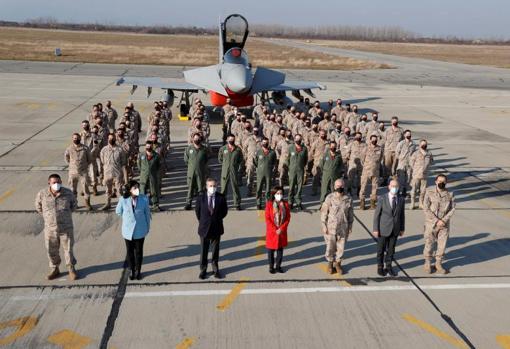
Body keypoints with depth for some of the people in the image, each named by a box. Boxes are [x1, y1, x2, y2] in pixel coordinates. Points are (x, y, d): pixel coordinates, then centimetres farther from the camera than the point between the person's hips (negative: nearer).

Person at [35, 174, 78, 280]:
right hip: (50, 229, 1)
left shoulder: (68, 193, -12)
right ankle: (54, 270, 33)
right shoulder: (42, 194, -11)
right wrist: (47, 216, 10)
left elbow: (74, 205, 8)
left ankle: (71, 269, 28)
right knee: (52, 251, 13)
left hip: (66, 228, -1)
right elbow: (38, 207, 9)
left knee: (68, 249, 10)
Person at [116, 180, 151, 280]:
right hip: (128, 230, 0)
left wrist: (148, 227, 6)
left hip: (140, 230, 0)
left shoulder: (144, 199, -13)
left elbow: (147, 213, -2)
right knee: (130, 251, 13)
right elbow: (118, 211, 3)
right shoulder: (123, 200, -15)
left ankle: (138, 271, 30)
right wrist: (127, 218, 8)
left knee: (139, 251, 12)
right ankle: (132, 270, 32)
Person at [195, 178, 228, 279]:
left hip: (216, 228, 1)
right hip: (204, 228, 0)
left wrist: (218, 219, 3)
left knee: (215, 249, 12)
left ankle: (215, 269, 25)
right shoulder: (201, 197, -7)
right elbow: (197, 210, 5)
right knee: (204, 250, 9)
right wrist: (202, 221, 7)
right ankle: (203, 270, 21)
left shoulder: (221, 198, -7)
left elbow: (225, 211, 6)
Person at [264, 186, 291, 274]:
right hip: (271, 231, -2)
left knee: (280, 249, 10)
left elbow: (288, 218, 0)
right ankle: (271, 267, 19)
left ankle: (278, 266, 22)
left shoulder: (285, 204, 0)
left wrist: (281, 229, -11)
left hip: (282, 231, 2)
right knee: (271, 249, 6)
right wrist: (275, 230, -14)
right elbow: (267, 219, -9)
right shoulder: (269, 204, -8)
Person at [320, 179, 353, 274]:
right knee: (330, 247, 7)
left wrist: (350, 226, 8)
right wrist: (324, 226, -6)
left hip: (343, 228, 2)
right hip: (331, 227, -2)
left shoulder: (348, 198, -4)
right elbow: (324, 212, -4)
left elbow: (350, 213, 7)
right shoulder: (330, 198, -10)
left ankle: (338, 263, 30)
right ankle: (330, 263, 28)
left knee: (341, 247, 11)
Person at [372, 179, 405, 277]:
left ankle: (388, 267, 29)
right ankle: (380, 267, 26)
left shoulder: (401, 200, -2)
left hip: (395, 230, 3)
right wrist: (375, 229, -10)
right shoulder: (382, 198, -12)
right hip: (383, 229, -3)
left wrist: (402, 229, 9)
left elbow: (402, 215, 7)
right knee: (381, 250, 9)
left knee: (391, 249, 12)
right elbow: (377, 214, -9)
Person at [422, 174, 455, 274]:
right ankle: (427, 264, 25)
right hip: (431, 224, -2)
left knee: (442, 245, 8)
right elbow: (426, 209, -11)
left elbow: (452, 209, 0)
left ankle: (439, 263, 26)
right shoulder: (429, 192, -8)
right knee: (429, 244, 7)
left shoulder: (449, 194, -1)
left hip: (444, 224, 2)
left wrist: (444, 220, -13)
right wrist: (437, 221, -16)